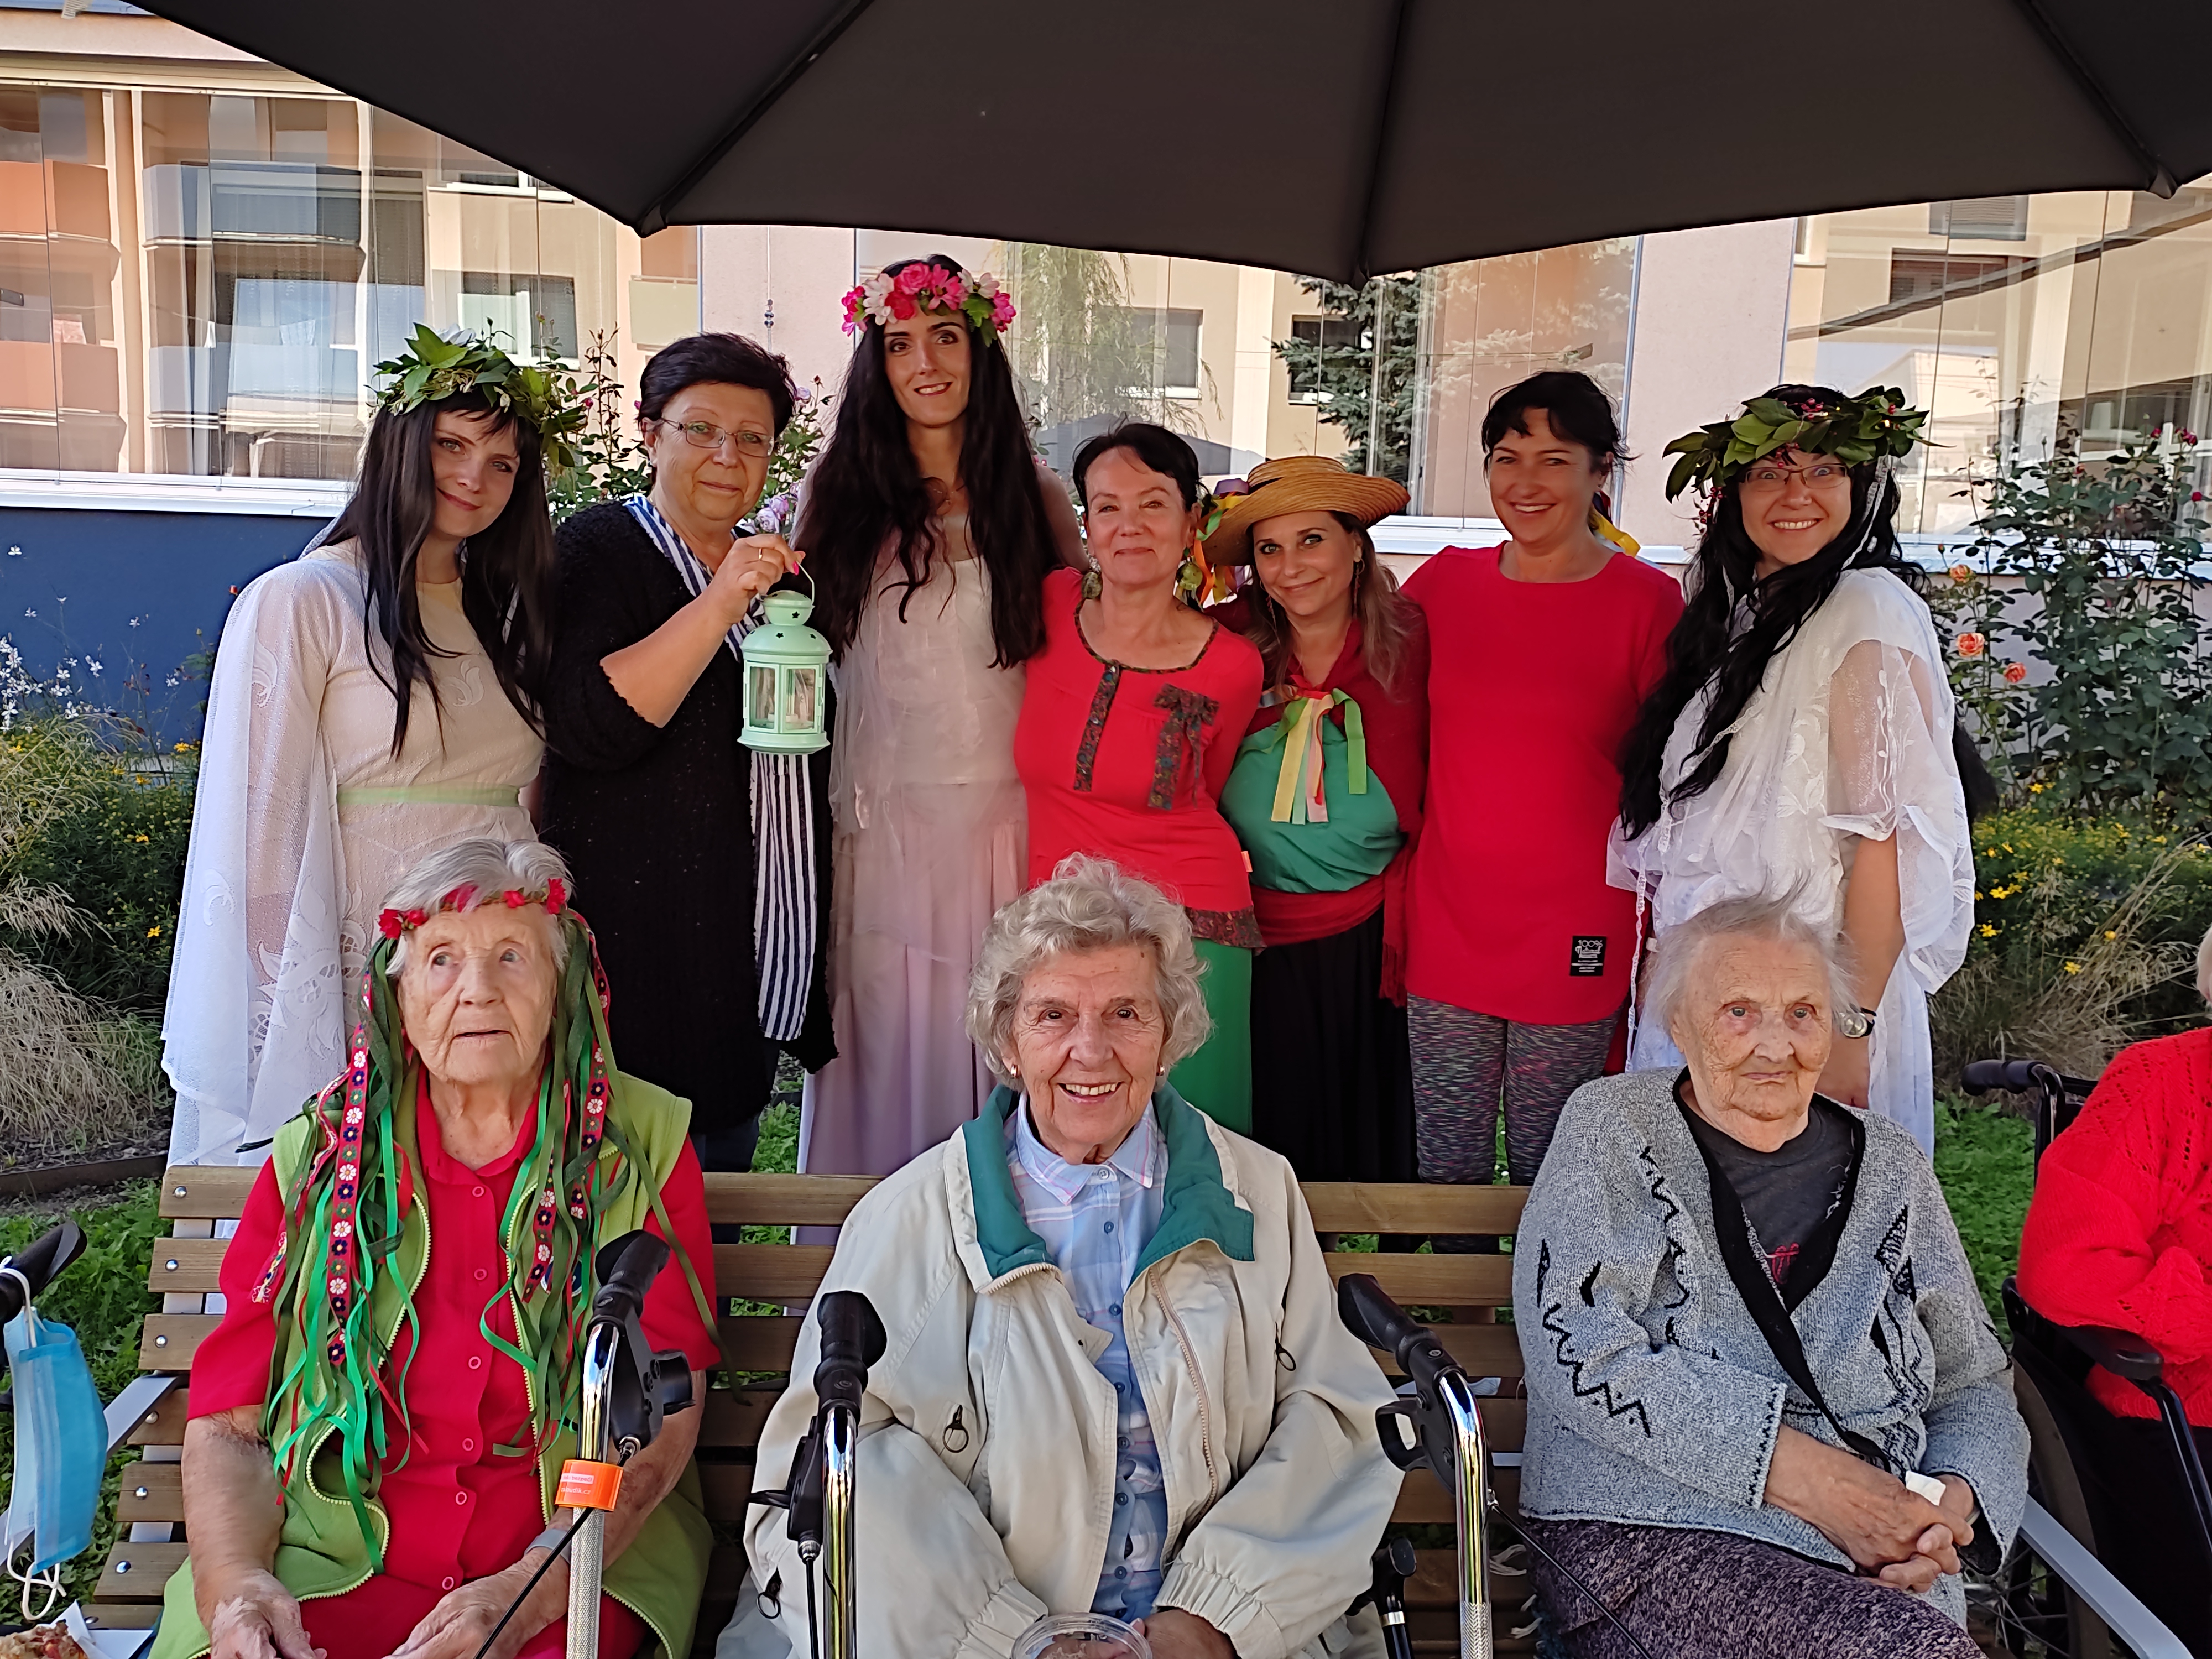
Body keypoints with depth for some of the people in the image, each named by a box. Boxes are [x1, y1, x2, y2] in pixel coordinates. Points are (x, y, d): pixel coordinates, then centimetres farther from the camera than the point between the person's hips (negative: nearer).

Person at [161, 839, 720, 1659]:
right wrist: (235, 1584, -13)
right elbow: (227, 1424, 6)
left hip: (577, 1569, -2)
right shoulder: (315, 1160, 7)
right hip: (330, 1569, 2)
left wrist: (530, 1591, -18)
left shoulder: (645, 1145, 0)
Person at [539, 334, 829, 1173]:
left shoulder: (776, 568, 15)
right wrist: (720, 605, -26)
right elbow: (588, 726, -22)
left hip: (759, 977, 7)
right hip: (647, 970, -7)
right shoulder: (602, 547, -6)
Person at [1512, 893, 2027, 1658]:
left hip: (1879, 1570, 4)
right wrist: (1811, 1478, -14)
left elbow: (1974, 1385, 21)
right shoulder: (1611, 1127, 3)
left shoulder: (1889, 1166, 15)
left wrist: (1953, 1504, -3)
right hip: (1648, 1532, -3)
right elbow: (1576, 1346, -10)